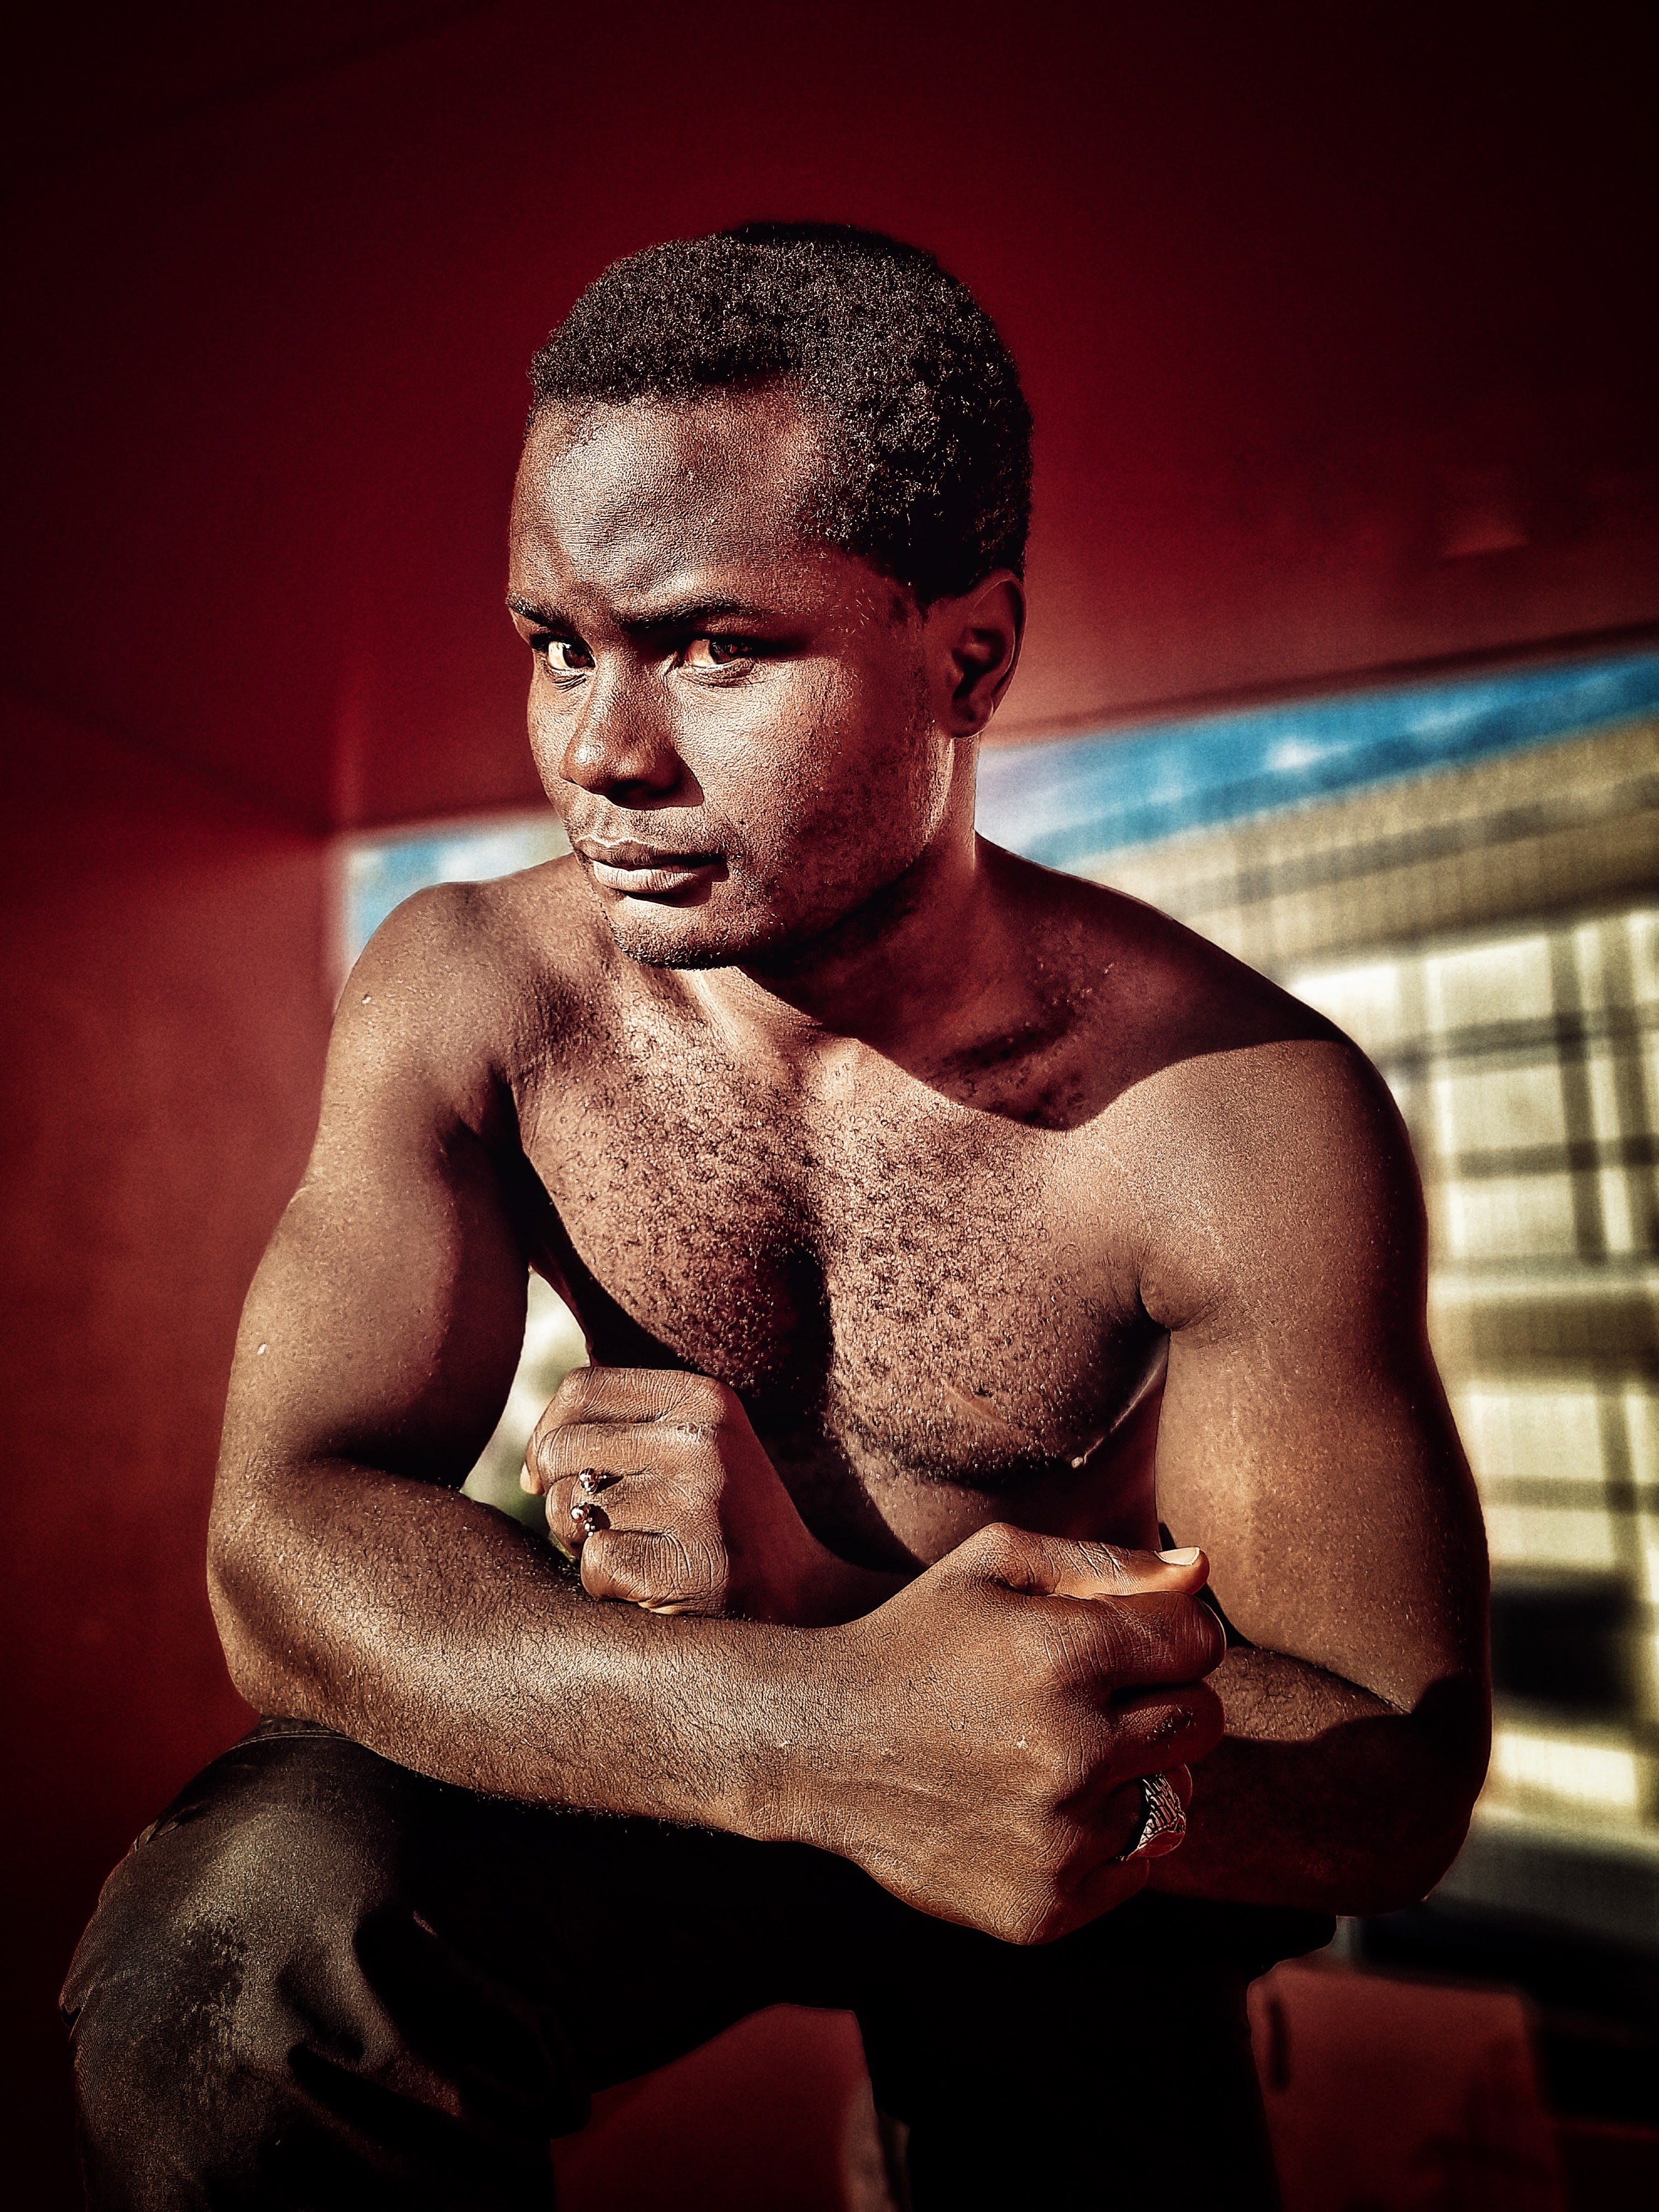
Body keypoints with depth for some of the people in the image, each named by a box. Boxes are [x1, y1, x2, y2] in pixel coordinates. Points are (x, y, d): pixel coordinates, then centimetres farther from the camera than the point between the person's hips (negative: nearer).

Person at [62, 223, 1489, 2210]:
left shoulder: (1250, 1117, -23)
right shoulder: (465, 996, -15)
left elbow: (1394, 1784, -19)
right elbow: (284, 1544, -22)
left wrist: (818, 1593, -34)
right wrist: (818, 1726, -40)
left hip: (1087, 1865, 1)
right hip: (649, 1754, 0)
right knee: (234, 1947, -25)